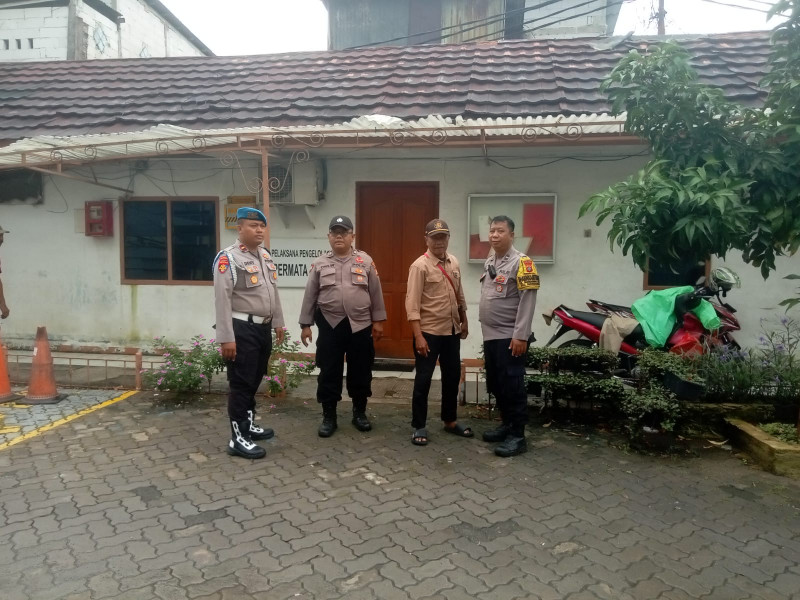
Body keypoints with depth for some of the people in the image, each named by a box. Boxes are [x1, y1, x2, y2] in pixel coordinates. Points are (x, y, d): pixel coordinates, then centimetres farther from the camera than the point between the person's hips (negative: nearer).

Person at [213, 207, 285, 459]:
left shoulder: (265, 256, 13)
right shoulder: (228, 258, -13)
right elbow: (222, 299, -18)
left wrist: (278, 322, 20)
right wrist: (226, 338, -21)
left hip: (263, 327, 8)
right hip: (242, 329, -8)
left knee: (255, 380, 18)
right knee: (241, 383, -1)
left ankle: (248, 424, 34)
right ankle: (238, 438, 9)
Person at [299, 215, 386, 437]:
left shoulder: (366, 261, 3)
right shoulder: (320, 264, 5)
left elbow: (376, 293, 4)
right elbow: (310, 296, 6)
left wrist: (378, 321, 2)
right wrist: (305, 324, 4)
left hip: (361, 325, 0)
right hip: (330, 326, 0)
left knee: (360, 372, 10)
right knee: (329, 373, 6)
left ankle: (359, 413, 26)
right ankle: (329, 417, 19)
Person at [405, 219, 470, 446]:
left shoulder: (454, 263, 7)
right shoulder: (420, 266, -14)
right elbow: (412, 304, -19)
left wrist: (464, 321, 19)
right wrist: (418, 336, -24)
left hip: (452, 331, 7)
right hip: (429, 332, -7)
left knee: (452, 377, 16)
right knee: (423, 379, 1)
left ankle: (450, 421, 31)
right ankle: (419, 426, 14)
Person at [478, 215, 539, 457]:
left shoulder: (521, 262, -11)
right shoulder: (489, 262, 15)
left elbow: (527, 300, -16)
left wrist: (520, 335, -21)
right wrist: (485, 329, 17)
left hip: (510, 337, -8)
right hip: (490, 336, 9)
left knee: (512, 387, -4)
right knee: (495, 385, 15)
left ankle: (517, 435, 5)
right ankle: (507, 425, 29)